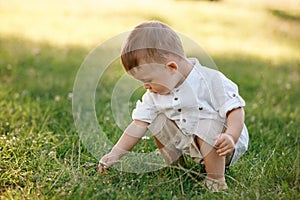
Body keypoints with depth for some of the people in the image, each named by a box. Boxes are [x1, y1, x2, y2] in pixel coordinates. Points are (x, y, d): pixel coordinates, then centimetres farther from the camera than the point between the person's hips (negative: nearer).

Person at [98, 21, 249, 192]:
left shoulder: (213, 81, -23)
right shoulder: (154, 93, -6)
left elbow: (235, 110, -24)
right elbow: (139, 124, -4)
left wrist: (231, 137, -41)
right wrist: (115, 154, -9)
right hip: (188, 142, 6)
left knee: (207, 124, -34)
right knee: (158, 120, -4)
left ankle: (217, 182, -22)